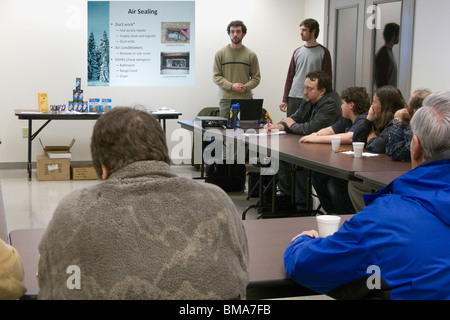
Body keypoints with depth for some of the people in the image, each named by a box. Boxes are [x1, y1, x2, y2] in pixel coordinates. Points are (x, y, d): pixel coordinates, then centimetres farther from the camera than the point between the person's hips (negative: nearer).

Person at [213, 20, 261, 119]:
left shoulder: (251, 55, 9)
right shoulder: (220, 54, 7)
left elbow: (256, 77, 9)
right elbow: (216, 76, 3)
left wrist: (246, 87, -11)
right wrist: (231, 86, -12)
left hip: (246, 99, 0)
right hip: (226, 98, 0)